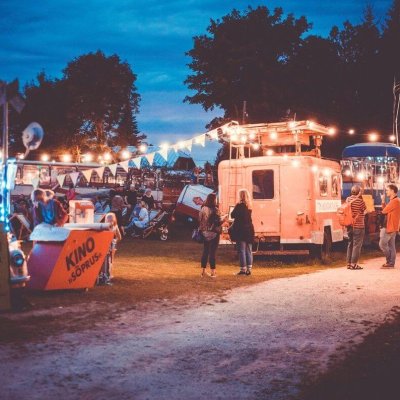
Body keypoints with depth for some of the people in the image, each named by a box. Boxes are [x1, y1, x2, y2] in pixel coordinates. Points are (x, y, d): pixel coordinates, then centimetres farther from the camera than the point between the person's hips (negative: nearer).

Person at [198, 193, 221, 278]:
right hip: (213, 233, -5)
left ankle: (203, 271, 15)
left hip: (205, 233, 5)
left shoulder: (203, 209, 2)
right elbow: (218, 223, -16)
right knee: (212, 252, 0)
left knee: (205, 252, 13)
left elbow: (200, 220, 5)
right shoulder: (215, 210, -15)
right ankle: (212, 272, 2)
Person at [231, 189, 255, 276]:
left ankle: (243, 269, -3)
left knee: (241, 250, -2)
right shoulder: (249, 206, 8)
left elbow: (232, 215, -8)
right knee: (249, 250, 10)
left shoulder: (239, 205, -13)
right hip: (249, 230, 6)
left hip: (241, 230, -6)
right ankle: (249, 269, 11)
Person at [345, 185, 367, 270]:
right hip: (358, 226, -6)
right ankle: (354, 264, -2)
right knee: (357, 245, -1)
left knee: (350, 244, 15)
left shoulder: (348, 199, 2)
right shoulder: (360, 201, -15)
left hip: (350, 226, 6)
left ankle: (349, 263, 17)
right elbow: (365, 210, -3)